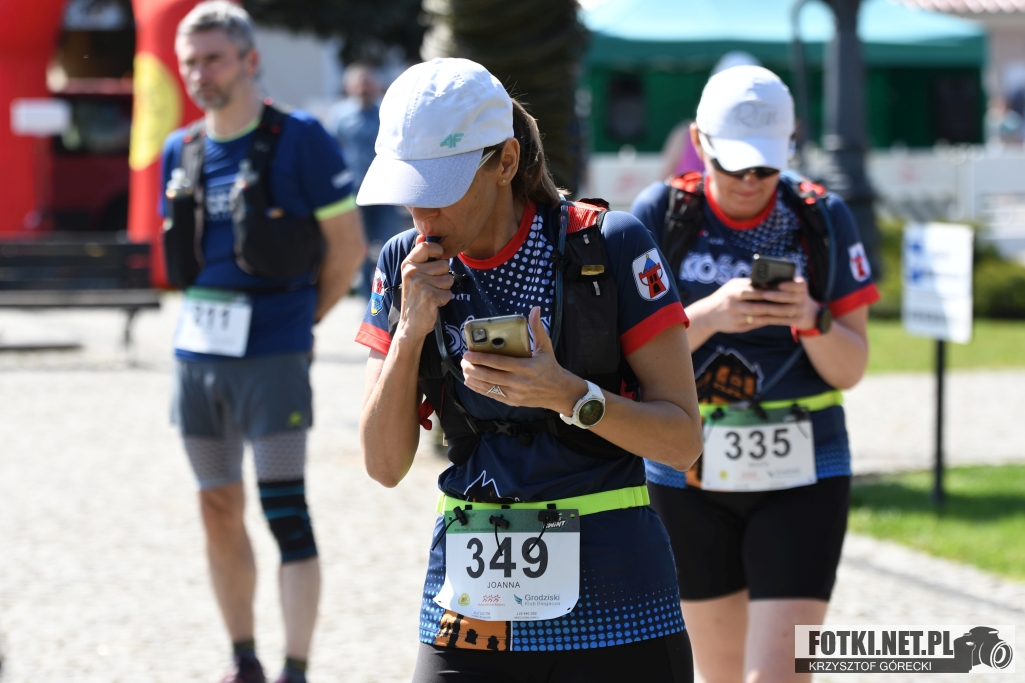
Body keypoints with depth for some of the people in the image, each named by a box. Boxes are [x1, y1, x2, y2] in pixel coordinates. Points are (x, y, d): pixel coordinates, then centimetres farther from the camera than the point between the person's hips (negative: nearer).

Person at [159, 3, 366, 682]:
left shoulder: (299, 140, -7)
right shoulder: (182, 151, 10)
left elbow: (348, 247, -3)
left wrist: (300, 320, 5)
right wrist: (212, 314, 12)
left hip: (272, 357, -6)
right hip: (197, 354, 6)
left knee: (286, 512, -8)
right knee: (219, 511, 10)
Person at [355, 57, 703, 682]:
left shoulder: (611, 248, -7)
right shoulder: (408, 268, 4)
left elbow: (683, 439, -7)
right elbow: (385, 466, 3)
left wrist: (567, 395, -22)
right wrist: (411, 331, -10)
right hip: (469, 603, 3)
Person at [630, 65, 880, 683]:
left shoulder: (822, 220, -3)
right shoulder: (662, 215, -4)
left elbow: (851, 369, -2)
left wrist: (811, 320, -23)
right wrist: (708, 316, -27)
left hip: (799, 474, -1)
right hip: (690, 474, 1)